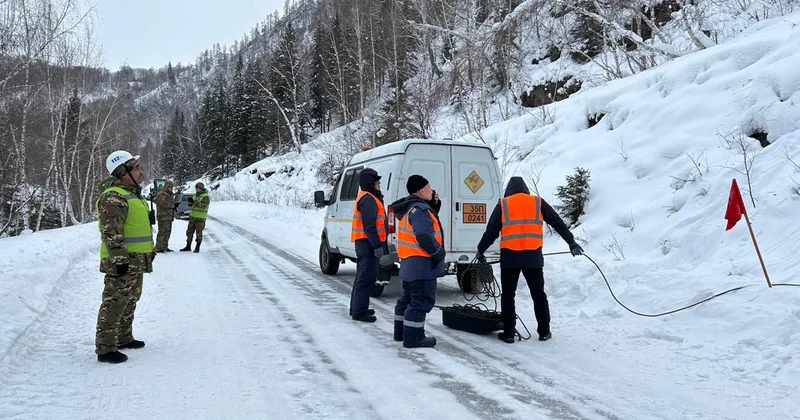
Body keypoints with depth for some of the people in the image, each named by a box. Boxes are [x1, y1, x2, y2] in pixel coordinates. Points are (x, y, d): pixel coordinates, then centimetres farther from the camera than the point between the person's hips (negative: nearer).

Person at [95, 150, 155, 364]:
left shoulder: (133, 194, 17)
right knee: (114, 303, -6)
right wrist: (119, 259, -25)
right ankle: (105, 348, 0)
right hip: (122, 262, -10)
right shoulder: (113, 198, -17)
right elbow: (111, 233, -23)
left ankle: (124, 338, 32)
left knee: (130, 300, 19)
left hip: (137, 260, 11)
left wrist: (150, 250, 27)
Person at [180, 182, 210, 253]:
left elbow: (203, 205, -25)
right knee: (189, 231, 10)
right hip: (192, 216, 7)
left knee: (199, 233, -2)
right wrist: (190, 200, -5)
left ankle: (197, 248, 8)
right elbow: (190, 203, 18)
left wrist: (194, 201, -29)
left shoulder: (206, 197, -12)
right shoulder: (195, 195, 11)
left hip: (200, 218, -7)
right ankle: (188, 247, 19)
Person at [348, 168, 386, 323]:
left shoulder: (365, 197, 20)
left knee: (362, 275, 18)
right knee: (367, 277, -9)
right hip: (368, 243, -11)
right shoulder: (368, 199, -15)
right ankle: (359, 312, -7)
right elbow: (369, 225, -23)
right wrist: (377, 245, -25)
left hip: (364, 242, 11)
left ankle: (357, 308, 27)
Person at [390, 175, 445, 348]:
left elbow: (428, 222, 23)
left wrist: (434, 204, 9)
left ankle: (401, 332, 27)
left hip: (410, 261, 11)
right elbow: (425, 237, -26)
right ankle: (413, 337, -2)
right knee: (421, 300, -5)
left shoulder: (409, 208, 14)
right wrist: (438, 253, -13)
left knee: (409, 297, 19)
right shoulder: (420, 209, -19)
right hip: (422, 262, -11)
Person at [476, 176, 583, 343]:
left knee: (508, 295, 8)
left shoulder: (503, 204, 6)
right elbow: (558, 223, 11)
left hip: (509, 256, -1)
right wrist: (571, 242, 17)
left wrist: (480, 250, 14)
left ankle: (508, 333, 8)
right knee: (539, 295, 14)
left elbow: (491, 231, 3)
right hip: (533, 256, 2)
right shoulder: (538, 202, 11)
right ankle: (544, 332, 18)